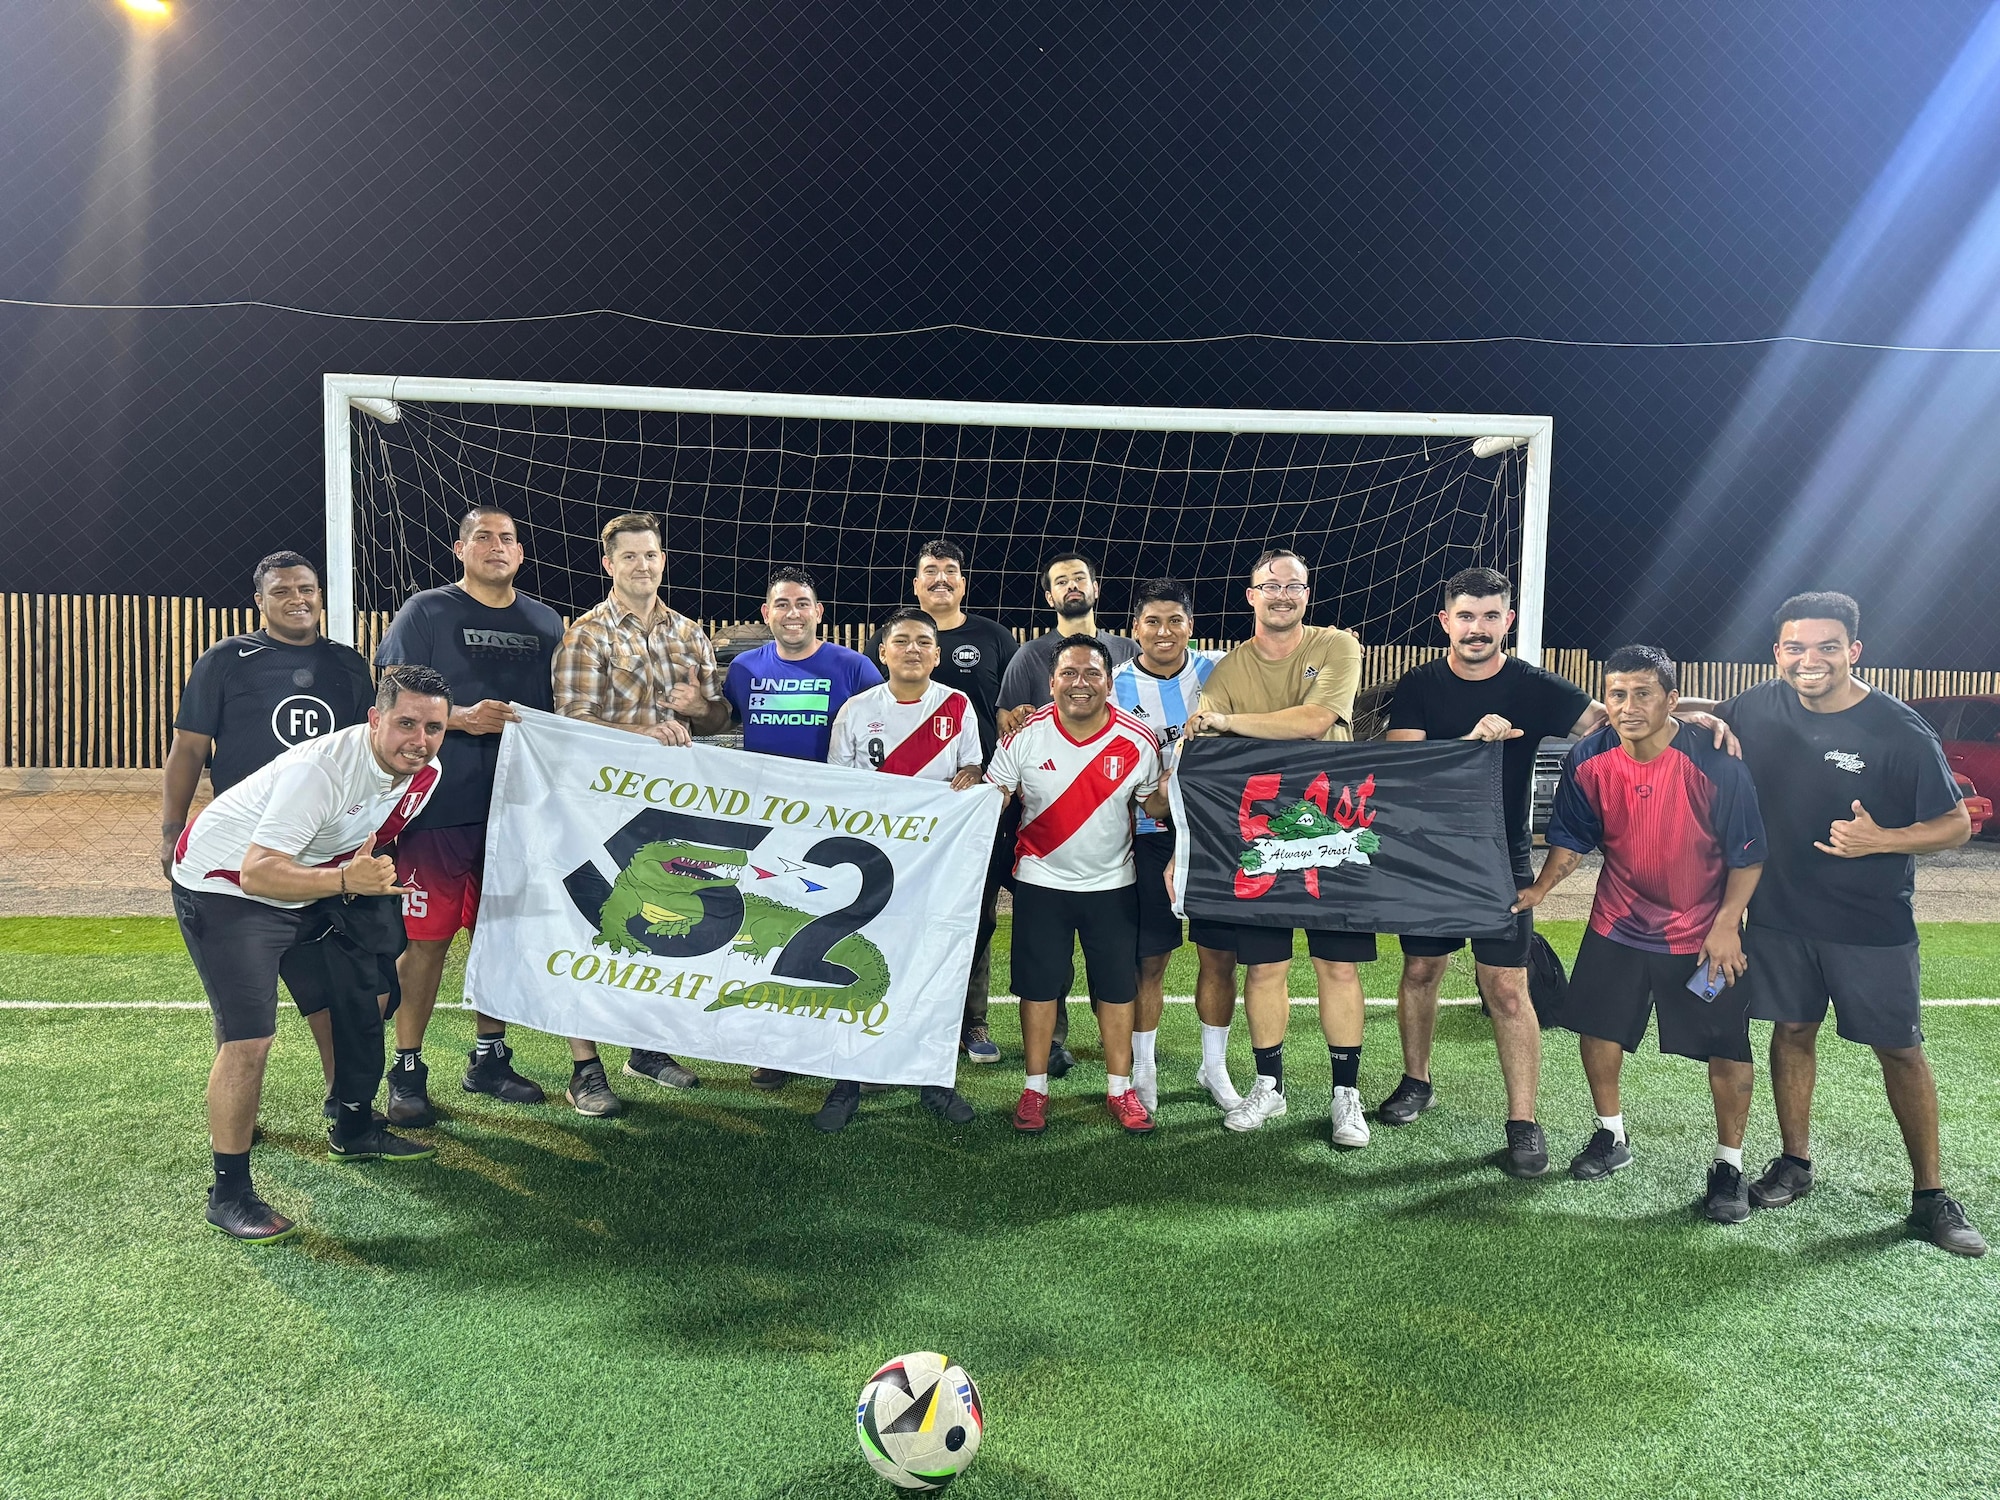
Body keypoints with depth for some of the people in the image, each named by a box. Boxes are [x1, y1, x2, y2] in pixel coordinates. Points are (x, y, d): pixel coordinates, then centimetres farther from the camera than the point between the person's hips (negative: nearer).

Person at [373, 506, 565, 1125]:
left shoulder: (544, 623, 13)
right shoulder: (427, 612, 0)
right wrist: (462, 718, -21)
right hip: (438, 806, -4)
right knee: (426, 939, 0)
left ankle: (489, 1058, 24)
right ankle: (408, 1070, 11)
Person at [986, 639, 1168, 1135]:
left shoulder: (1138, 741, -9)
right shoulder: (1025, 736, -11)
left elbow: (1154, 803, 1)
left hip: (1113, 883, 1)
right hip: (1041, 881, -1)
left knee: (1117, 987, 7)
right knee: (1038, 986, 6)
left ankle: (1120, 1089, 22)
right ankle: (1035, 1089, 21)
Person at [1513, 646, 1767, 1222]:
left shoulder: (1717, 763, -21)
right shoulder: (1589, 760, -11)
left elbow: (1747, 855, -12)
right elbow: (1573, 839, 3)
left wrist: (1726, 925, -15)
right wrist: (1539, 889, -7)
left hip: (1705, 932, -3)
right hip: (1619, 922, 3)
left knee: (1728, 1051, 2)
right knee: (1597, 1027, 11)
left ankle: (1729, 1164, 22)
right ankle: (1611, 1137, 34)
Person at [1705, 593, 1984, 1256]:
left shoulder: (1899, 731, -14)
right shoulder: (1759, 709, -5)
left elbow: (1957, 824, -9)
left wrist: (1879, 840, -26)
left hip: (1872, 924, -3)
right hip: (1779, 911, 3)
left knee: (1900, 1050, 5)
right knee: (1792, 1032, 13)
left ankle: (1930, 1195, 18)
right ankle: (1795, 1163, 28)